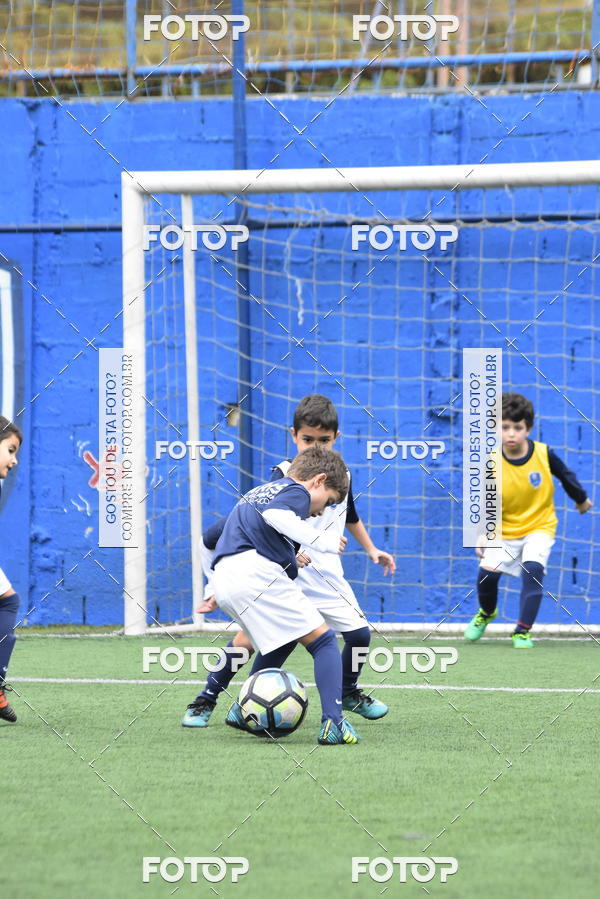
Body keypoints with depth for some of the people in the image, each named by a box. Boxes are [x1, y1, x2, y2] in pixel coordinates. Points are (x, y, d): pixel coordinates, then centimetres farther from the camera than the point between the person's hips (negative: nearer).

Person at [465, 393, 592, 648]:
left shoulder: (543, 453, -16)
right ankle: (486, 613, 27)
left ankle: (522, 631, -11)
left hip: (539, 526, -1)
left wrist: (581, 499, 20)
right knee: (487, 574, -8)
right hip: (504, 531, 1)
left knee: (532, 570, -22)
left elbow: (565, 475, 4)